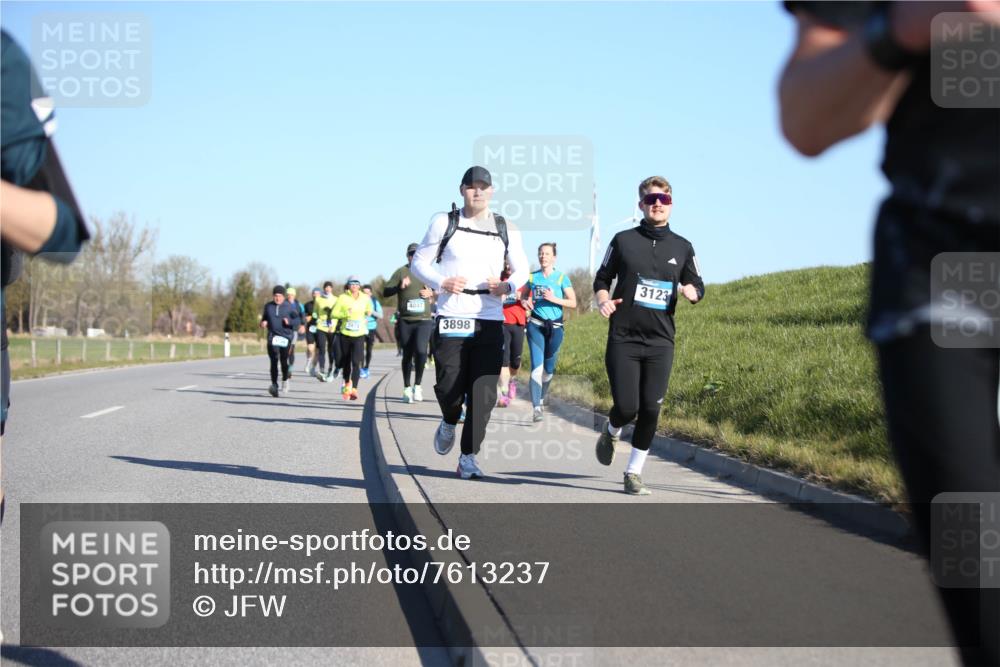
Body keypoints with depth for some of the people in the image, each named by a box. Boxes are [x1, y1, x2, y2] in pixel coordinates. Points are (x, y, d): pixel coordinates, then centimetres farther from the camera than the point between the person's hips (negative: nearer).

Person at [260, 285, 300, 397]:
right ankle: (274, 385, -15)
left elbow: (297, 320, 1)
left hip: (286, 336, -1)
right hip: (272, 336, 1)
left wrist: (290, 322, -19)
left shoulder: (290, 307, 2)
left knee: (284, 360, 0)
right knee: (274, 361, -11)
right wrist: (263, 323, 0)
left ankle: (285, 380, 29)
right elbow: (264, 318, 22)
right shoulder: (268, 306, 11)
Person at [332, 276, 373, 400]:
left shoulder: (365, 298, 3)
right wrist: (345, 314, -19)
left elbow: (369, 310, 24)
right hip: (345, 334, 1)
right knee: (346, 361, 13)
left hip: (359, 335, -1)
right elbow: (334, 313, -4)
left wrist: (368, 313, 4)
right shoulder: (343, 298, -3)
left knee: (356, 362, -16)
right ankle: (347, 383, 40)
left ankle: (354, 389, -21)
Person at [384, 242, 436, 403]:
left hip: (424, 320, 0)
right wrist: (399, 287, -18)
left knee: (420, 350, -18)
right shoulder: (401, 272, 4)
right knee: (407, 355, 6)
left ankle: (418, 385, -2)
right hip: (405, 321, 0)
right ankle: (407, 389, 19)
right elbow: (386, 292, 0)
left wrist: (431, 293, 1)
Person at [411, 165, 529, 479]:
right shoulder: (444, 223, 4)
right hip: (451, 318, -1)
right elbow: (419, 262, 7)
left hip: (490, 321, 1)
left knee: (483, 393, -6)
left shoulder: (506, 229, 9)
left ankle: (468, 456, 4)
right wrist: (440, 282, -13)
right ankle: (449, 423, 30)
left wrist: (507, 286, -4)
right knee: (449, 387, -5)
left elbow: (522, 268, 18)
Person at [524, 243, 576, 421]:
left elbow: (573, 303, -3)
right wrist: (525, 302, -2)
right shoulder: (532, 277, 6)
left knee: (549, 368, 10)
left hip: (555, 326, 0)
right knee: (537, 366, -15)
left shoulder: (562, 278, 0)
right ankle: (536, 407, -21)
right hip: (535, 325, 0)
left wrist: (554, 299, -16)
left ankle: (541, 398, 36)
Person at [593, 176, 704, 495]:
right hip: (623, 340, -2)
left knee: (650, 410, -2)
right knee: (626, 407, -7)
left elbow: (698, 287, 16)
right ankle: (611, 433, 29)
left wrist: (691, 291, -8)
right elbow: (602, 278, 11)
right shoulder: (623, 240, 3)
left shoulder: (682, 247, 8)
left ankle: (634, 473, 12)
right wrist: (603, 300, -10)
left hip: (661, 342, 2)